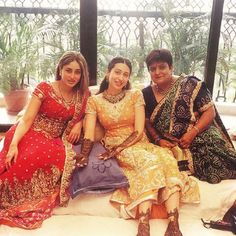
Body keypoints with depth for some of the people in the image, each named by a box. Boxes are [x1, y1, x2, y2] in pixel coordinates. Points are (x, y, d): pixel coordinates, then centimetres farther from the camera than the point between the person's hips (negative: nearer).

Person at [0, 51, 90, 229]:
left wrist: (78, 124, -2)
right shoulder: (44, 89, -6)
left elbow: (83, 115, 23)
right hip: (30, 134, -3)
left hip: (54, 140, 3)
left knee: (64, 156, -31)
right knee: (31, 156, -37)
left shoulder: (82, 94, 5)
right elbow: (27, 119, -10)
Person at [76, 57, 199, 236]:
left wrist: (118, 149, -17)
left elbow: (139, 131, -4)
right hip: (114, 146, -2)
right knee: (150, 161, -35)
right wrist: (84, 154, -27)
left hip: (139, 143, 2)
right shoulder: (94, 101, 4)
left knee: (167, 159, -32)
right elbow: (89, 134, -7)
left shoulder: (136, 95, 5)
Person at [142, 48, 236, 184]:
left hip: (199, 140, -3)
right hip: (169, 146, 4)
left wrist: (192, 133, -17)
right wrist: (158, 140, -9)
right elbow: (147, 122, 9)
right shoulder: (146, 94, 6)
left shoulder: (189, 85, -6)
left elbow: (210, 111, -7)